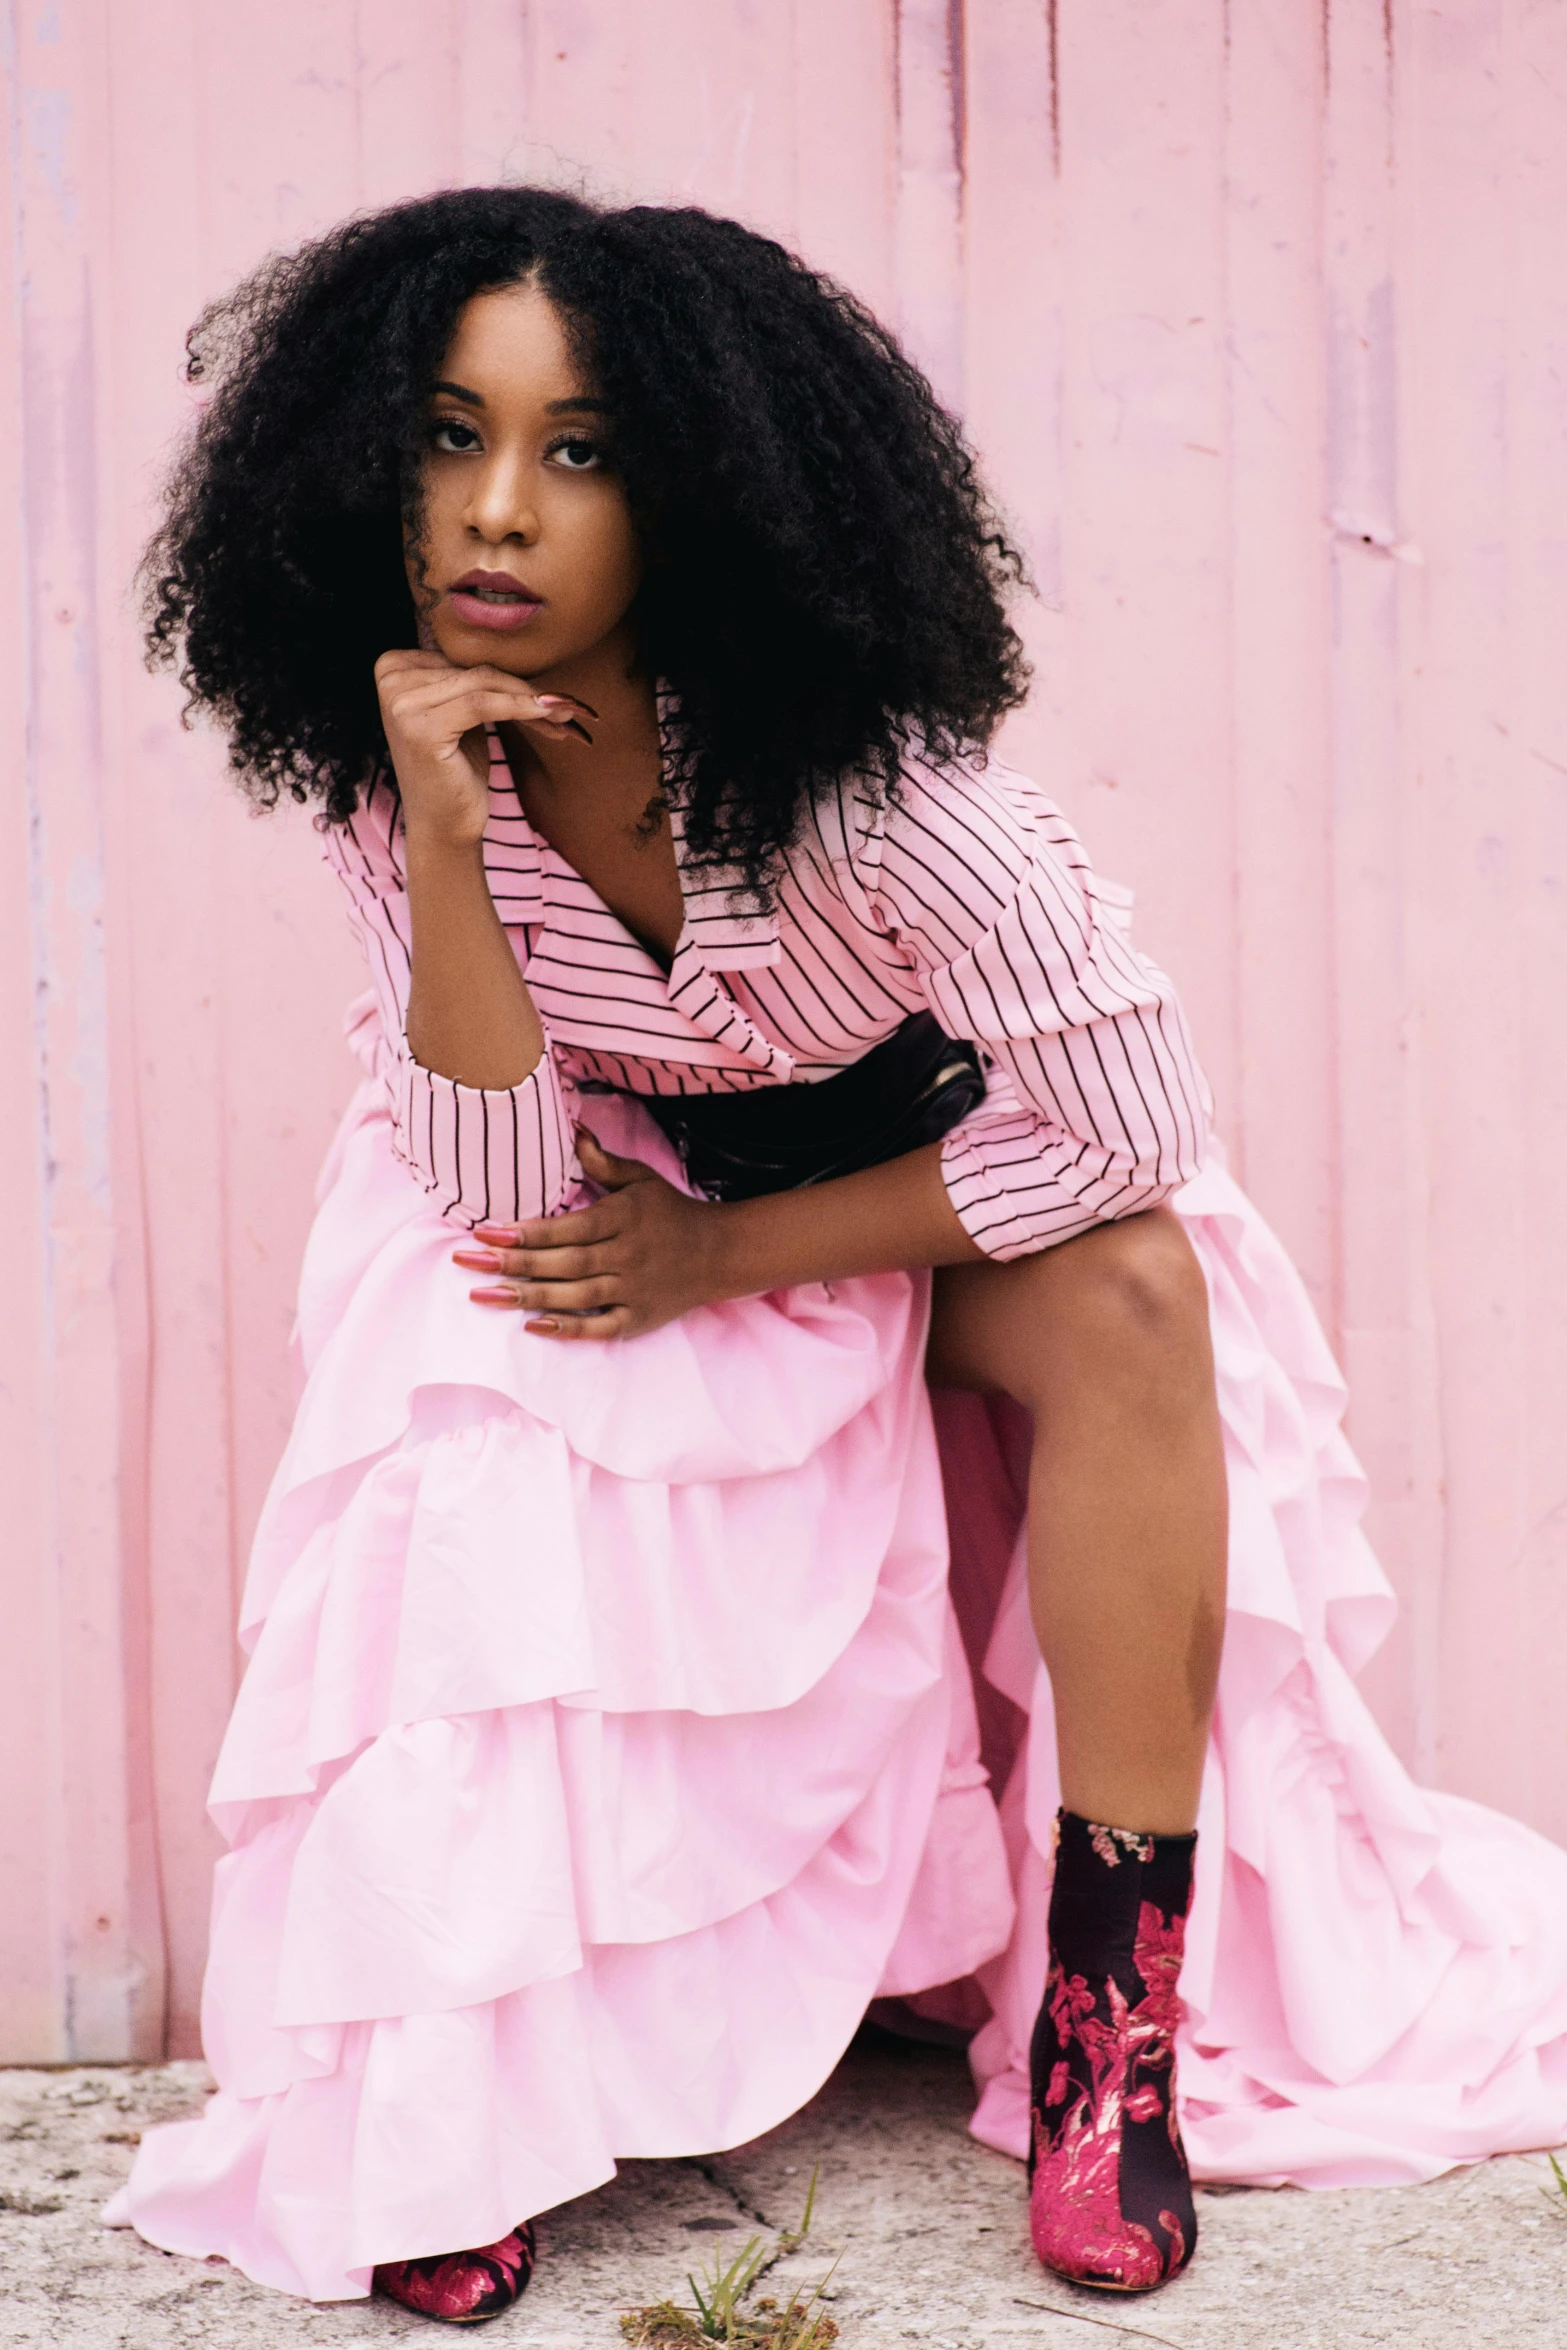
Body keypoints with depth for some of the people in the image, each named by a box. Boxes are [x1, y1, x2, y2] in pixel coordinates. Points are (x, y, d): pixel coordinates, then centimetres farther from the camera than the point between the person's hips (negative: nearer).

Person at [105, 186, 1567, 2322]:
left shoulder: (851, 758, -30)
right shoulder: (392, 765, -19)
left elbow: (1125, 1121, -27)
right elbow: (495, 1189, -21)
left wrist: (722, 1256, -25)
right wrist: (440, 842, -34)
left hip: (943, 1191, -2)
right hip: (640, 1191, 2)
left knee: (1130, 1293, -31)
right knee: (469, 1369, -27)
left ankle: (1115, 2005, -19)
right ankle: (472, 2089, -14)